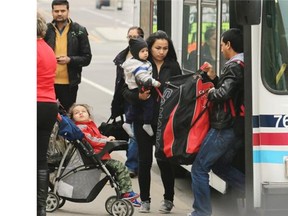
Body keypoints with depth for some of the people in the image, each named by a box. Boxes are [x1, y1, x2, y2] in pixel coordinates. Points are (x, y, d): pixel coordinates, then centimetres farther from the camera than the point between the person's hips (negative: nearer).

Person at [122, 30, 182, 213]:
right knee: (145, 160, 6)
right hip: (144, 119, 0)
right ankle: (145, 200, 17)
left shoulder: (173, 66, 4)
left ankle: (168, 199, 16)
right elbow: (126, 90, 0)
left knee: (165, 160, 1)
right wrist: (138, 97, -19)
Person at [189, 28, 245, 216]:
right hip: (239, 128, 10)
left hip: (224, 128, -10)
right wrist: (213, 77, 10)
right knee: (221, 166, 23)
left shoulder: (234, 66, -16)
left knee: (199, 169, -1)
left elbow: (224, 93, -27)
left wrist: (211, 93, -8)